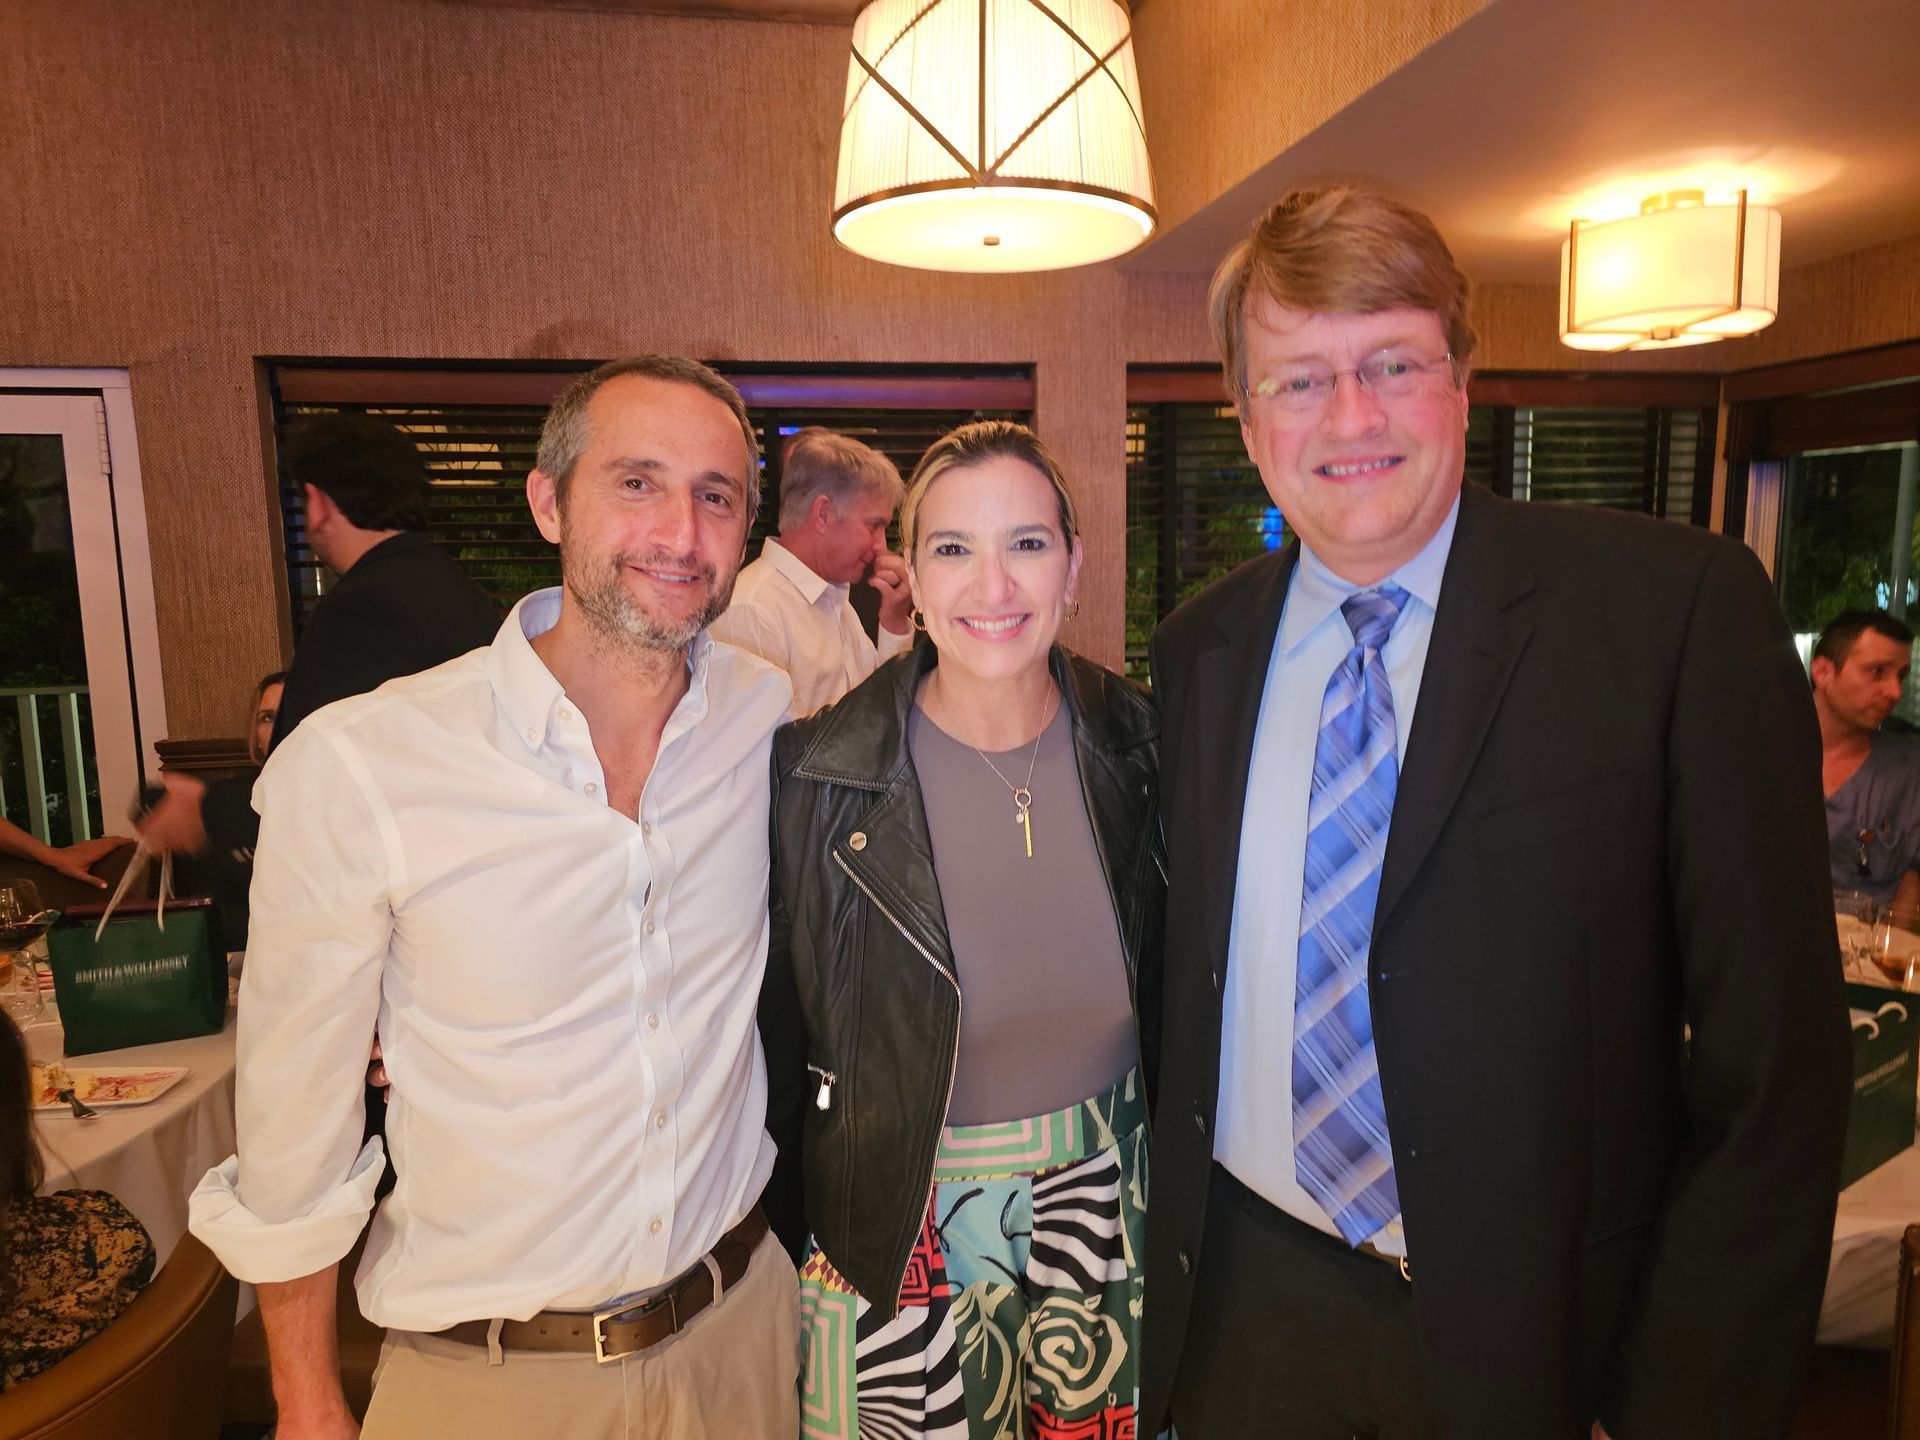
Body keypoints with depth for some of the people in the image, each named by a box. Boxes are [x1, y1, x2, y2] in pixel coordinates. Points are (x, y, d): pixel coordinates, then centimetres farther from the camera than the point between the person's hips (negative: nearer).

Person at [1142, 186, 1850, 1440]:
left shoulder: (1681, 607, -13)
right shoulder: (1199, 647, -1)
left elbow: (1774, 1056, -12)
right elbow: (1185, 980, 6)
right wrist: (1162, 1263, 6)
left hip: (1537, 1332, -2)